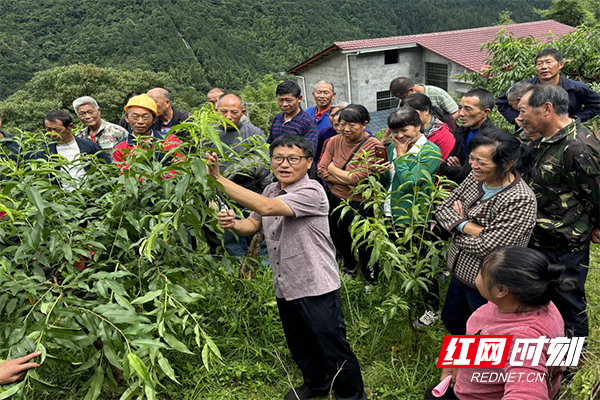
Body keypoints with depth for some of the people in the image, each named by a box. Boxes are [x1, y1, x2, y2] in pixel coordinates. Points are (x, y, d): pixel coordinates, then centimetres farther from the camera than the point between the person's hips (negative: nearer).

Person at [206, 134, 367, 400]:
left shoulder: (311, 192, -21)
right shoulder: (271, 191, 8)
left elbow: (265, 207, -33)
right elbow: (252, 225, 11)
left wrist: (219, 179, -31)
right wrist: (233, 224, -13)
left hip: (315, 288, -8)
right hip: (285, 287, 8)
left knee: (333, 348, 6)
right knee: (300, 346, 24)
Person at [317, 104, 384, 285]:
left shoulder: (373, 146, -18)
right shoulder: (334, 141, -2)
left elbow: (359, 178, -23)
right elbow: (321, 170, -7)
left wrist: (333, 168, -12)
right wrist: (348, 180, -19)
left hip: (361, 204, -5)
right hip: (336, 201, 6)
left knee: (364, 246, 10)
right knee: (339, 240, 25)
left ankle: (371, 282, 36)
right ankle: (349, 269, 53)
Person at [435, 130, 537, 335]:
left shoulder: (521, 201, -28)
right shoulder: (476, 177, -6)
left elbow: (485, 248, -29)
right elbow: (442, 208, -4)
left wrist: (456, 225, -13)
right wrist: (470, 227, -22)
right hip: (460, 271, 8)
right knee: (450, 319, 28)